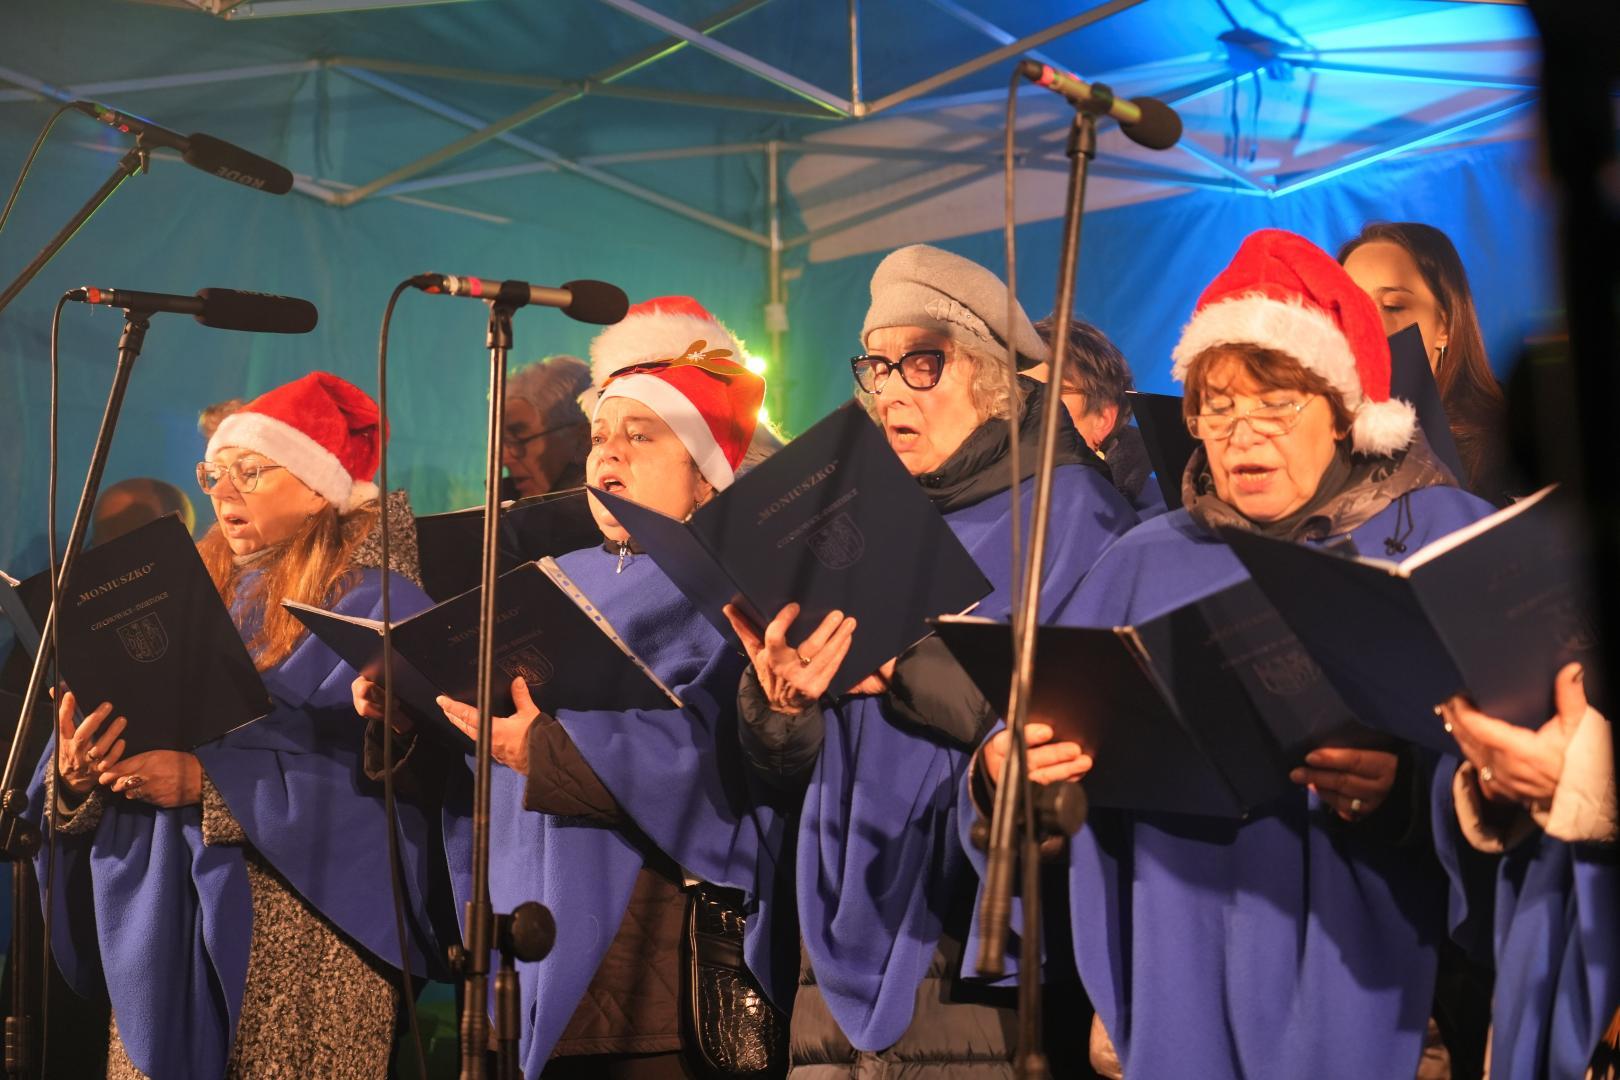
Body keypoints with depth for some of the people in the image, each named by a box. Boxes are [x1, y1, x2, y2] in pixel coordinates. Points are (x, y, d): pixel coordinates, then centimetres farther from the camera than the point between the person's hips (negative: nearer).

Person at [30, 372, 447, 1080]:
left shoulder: (380, 610, -3)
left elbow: (369, 778, -16)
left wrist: (206, 782, -21)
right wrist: (74, 778, -12)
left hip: (303, 940, -5)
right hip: (166, 929, 5)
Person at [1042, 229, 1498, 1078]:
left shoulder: (1442, 537, 1)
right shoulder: (1148, 562, 12)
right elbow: (1047, 725, 6)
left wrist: (1404, 789, -28)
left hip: (1356, 989, -3)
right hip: (1177, 980, 3)